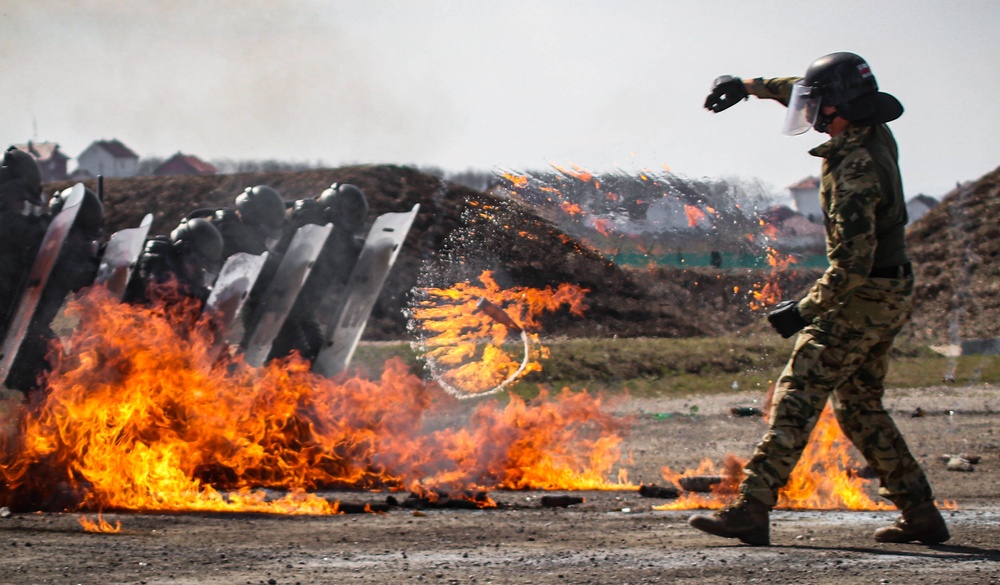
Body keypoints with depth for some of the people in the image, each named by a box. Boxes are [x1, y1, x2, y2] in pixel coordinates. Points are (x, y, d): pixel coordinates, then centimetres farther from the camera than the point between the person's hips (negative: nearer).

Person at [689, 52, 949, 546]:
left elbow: (852, 263, -27)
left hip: (862, 298, -10)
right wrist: (748, 86, 18)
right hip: (892, 296, 10)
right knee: (859, 406, 16)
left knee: (797, 395, -11)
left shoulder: (856, 171, -25)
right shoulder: (872, 132, 3)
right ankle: (921, 514, 15)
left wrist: (804, 310, -18)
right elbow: (802, 91, 22)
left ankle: (751, 510, -16)